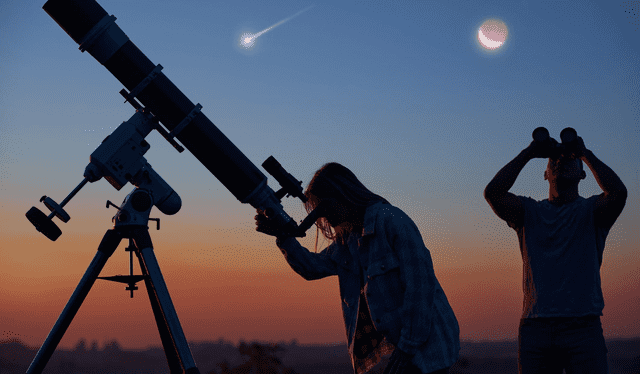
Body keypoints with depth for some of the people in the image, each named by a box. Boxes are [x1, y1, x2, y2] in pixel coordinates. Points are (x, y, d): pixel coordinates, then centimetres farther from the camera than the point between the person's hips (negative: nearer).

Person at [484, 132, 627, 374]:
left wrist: (584, 152, -2)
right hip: (535, 328, 2)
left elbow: (618, 191, -12)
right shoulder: (529, 211, 15)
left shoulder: (591, 210, 11)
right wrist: (529, 152, 2)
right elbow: (493, 192, -3)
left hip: (582, 328, -2)